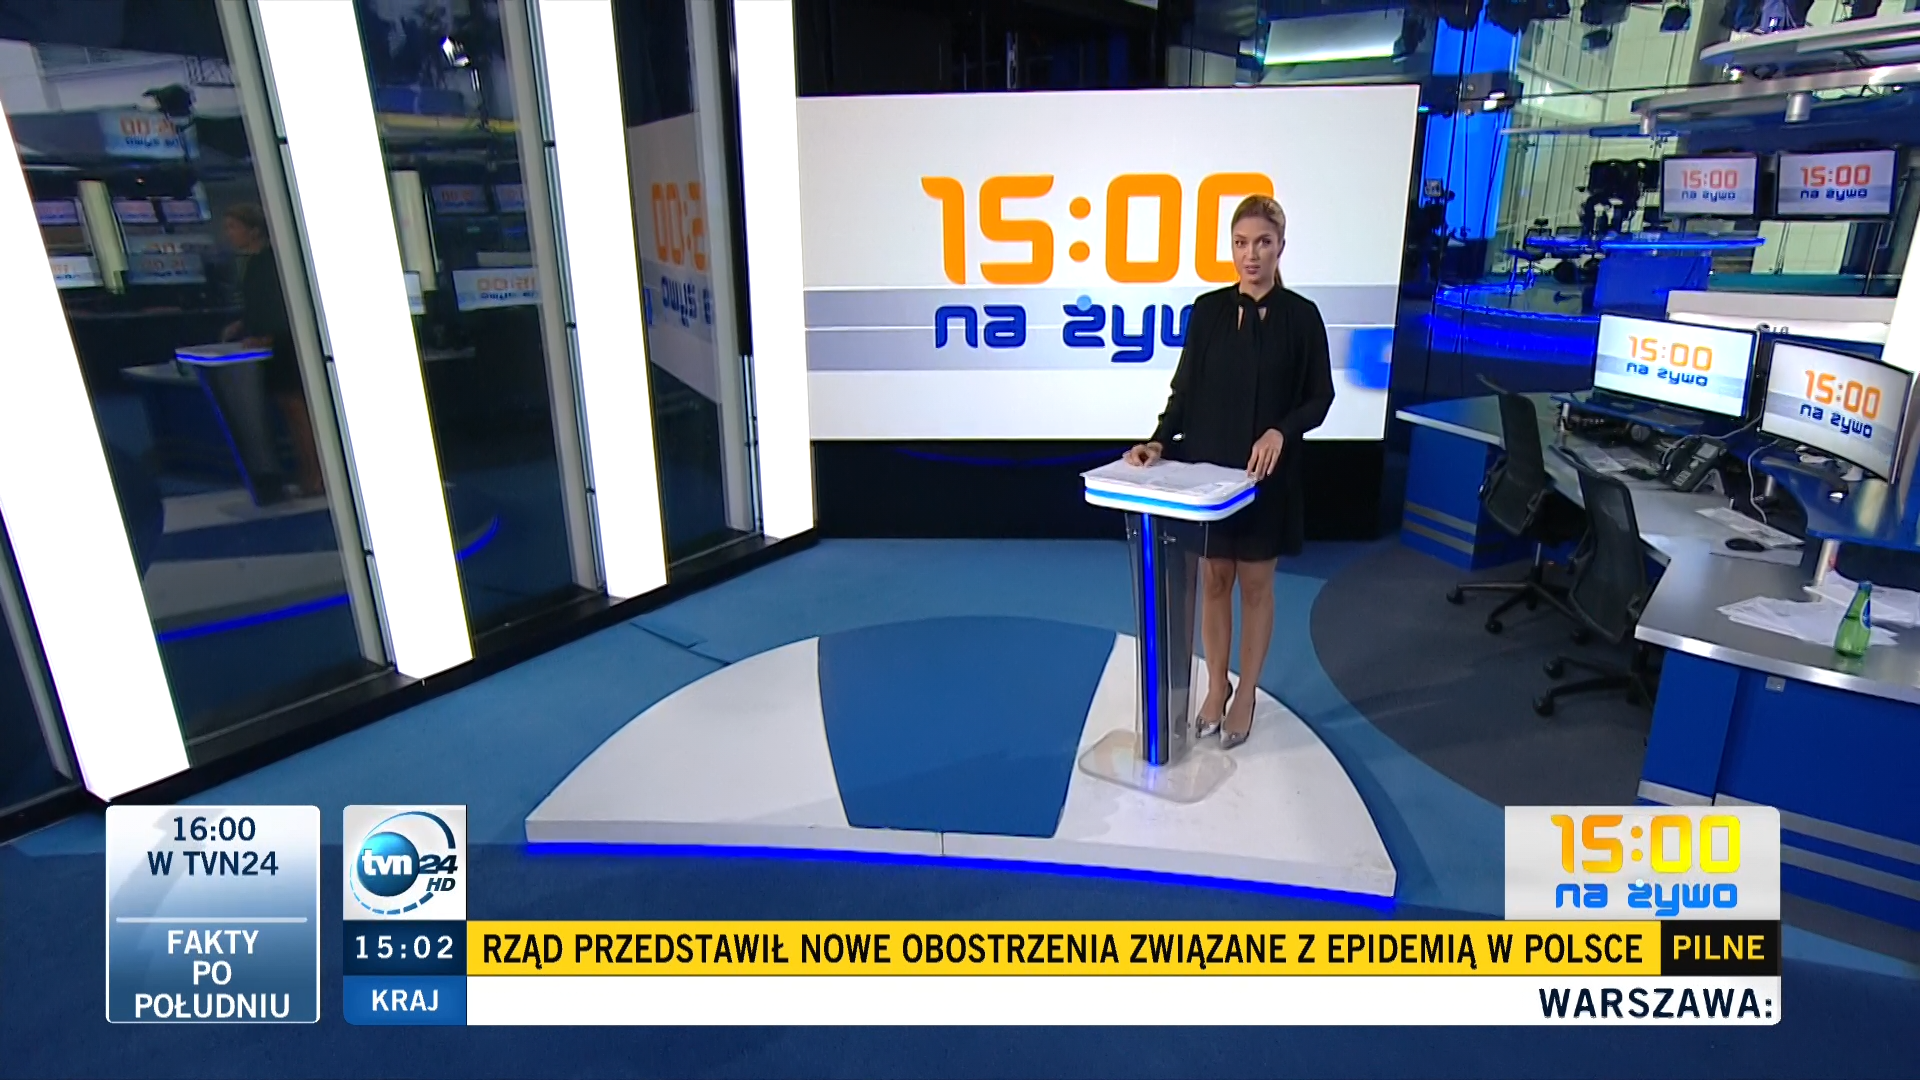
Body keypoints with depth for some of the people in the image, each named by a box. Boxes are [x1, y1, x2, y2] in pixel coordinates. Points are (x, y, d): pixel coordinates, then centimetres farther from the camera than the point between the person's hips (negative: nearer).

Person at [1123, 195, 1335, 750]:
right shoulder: (1208, 309, 1)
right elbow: (1184, 388, 3)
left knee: (1256, 584, 8)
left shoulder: (1301, 315, -4)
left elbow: (1320, 396, -1)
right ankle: (1215, 687, 26)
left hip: (1268, 473, -1)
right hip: (1206, 467, 2)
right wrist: (1160, 440, -12)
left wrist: (1281, 432, -19)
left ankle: (1245, 696, 22)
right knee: (1214, 579, 10)